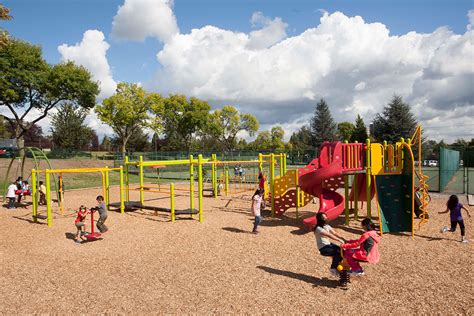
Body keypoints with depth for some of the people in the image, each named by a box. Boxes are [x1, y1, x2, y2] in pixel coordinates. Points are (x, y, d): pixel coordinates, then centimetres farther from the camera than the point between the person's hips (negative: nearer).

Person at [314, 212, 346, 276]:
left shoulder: (326, 226, 5)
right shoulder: (318, 228, -21)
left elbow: (335, 233, 1)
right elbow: (330, 235, -28)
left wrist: (343, 239, -10)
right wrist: (339, 240, -30)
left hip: (328, 244, 8)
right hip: (323, 248, -8)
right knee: (338, 253, -22)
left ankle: (336, 266, 13)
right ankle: (333, 268, 0)